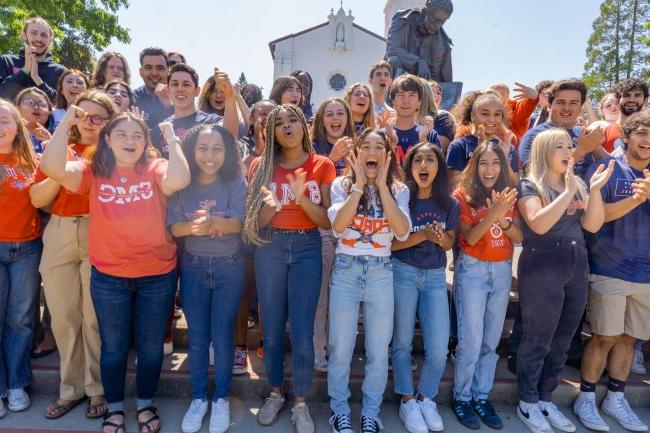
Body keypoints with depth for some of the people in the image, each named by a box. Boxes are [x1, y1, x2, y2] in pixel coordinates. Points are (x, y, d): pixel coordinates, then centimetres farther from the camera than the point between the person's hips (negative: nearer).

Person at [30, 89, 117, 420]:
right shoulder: (60, 148, 14)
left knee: (96, 317, 1)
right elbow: (37, 198, 8)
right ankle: (71, 387, 25)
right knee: (63, 317, 9)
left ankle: (99, 388, 18)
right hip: (59, 236, 4)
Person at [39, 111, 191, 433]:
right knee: (113, 347, 17)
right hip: (108, 277, 1)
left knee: (150, 345, 15)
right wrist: (66, 124, -15)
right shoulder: (93, 172, -1)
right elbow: (52, 168, -18)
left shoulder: (155, 169, -5)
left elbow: (179, 180, -27)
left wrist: (172, 139, -17)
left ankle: (145, 404, 38)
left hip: (158, 275, -1)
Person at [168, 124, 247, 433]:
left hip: (229, 268, -2)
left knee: (222, 337, 5)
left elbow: (238, 223, -18)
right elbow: (174, 227, -10)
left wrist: (211, 221, -39)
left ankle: (221, 399, 25)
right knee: (197, 338, 11)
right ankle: (198, 398, 29)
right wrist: (194, 227, -32)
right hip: (193, 267, 2)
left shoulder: (235, 182, -8)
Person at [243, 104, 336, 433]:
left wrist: (302, 198, -20)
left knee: (302, 333, 0)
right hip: (270, 248, 1)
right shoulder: (261, 165, 2)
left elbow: (328, 221, -4)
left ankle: (300, 403, 21)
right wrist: (268, 207, -20)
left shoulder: (322, 165, 0)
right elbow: (253, 220, 2)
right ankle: (275, 393, 33)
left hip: (307, 249, -1)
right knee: (272, 329, 10)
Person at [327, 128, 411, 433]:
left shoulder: (398, 189, 4)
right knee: (340, 350, 6)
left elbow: (402, 232, -14)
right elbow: (338, 226, -16)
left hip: (381, 272, 1)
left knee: (378, 351, 10)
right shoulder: (342, 184, 0)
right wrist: (359, 184, -14)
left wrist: (382, 185, -14)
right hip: (346, 270, -1)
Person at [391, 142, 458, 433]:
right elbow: (389, 242, -10)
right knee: (403, 342, 8)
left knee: (439, 349, -1)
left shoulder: (449, 204, 1)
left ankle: (425, 398, 26)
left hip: (435, 277, 2)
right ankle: (407, 401, 27)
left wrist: (440, 237, -15)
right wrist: (422, 235, -22)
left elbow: (449, 243, 8)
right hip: (403, 273, -2)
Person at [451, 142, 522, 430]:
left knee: (491, 341, 11)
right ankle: (462, 397, 16)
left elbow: (520, 237, 0)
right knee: (471, 341, -2)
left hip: (503, 270, 5)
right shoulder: (463, 194, -8)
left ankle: (482, 396, 25)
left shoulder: (509, 194, 5)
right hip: (472, 269, -4)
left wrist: (503, 219, -19)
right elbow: (470, 237, -16)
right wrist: (493, 212, -29)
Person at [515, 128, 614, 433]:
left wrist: (595, 189, -8)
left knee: (562, 341, 13)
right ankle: (527, 402, 19)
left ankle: (546, 399, 29)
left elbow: (592, 225, 3)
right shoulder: (529, 185, -7)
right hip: (541, 269, -6)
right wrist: (568, 192, -22)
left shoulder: (578, 184, 12)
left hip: (577, 268, 7)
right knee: (538, 340, 2)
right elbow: (538, 224, -22)